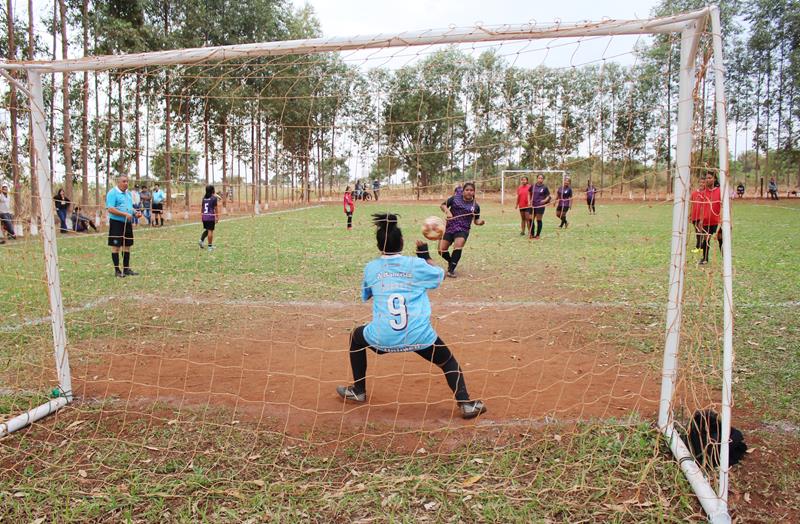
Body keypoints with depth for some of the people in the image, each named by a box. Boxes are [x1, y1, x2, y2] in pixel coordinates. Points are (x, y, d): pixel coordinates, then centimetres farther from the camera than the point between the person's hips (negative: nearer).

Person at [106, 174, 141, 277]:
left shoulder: (128, 193, 14)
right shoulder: (112, 193, -10)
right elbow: (110, 209, -19)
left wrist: (135, 212, 3)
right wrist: (125, 214, -23)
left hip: (128, 223, 8)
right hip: (116, 223, -8)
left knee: (127, 246, 11)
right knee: (116, 246, -1)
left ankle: (126, 268, 20)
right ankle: (117, 270, 5)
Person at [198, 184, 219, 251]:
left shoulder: (204, 198, 11)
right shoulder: (214, 198, -7)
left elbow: (202, 207, 14)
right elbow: (216, 208, -8)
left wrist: (201, 215, 23)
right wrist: (217, 217, -4)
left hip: (204, 216, 6)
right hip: (211, 216, -6)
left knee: (206, 230, 22)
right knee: (210, 231, -2)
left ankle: (201, 240, 5)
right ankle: (210, 246, 1)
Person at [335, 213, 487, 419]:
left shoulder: (371, 268, 7)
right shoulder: (416, 264, 3)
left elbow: (365, 295, 25)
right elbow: (439, 275, 23)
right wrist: (425, 255, 34)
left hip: (383, 339, 0)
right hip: (419, 336, 0)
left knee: (356, 336, 32)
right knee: (448, 361, 25)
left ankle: (358, 391, 36)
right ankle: (466, 403, 12)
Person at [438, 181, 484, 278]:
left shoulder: (475, 206, 7)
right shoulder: (455, 198, 3)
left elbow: (476, 220, 15)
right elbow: (442, 205, 9)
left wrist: (480, 222, -7)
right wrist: (447, 211, -11)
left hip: (463, 230, -1)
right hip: (449, 227, 1)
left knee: (458, 246, -29)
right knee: (441, 250, -2)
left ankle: (451, 269, -15)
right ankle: (451, 261, 31)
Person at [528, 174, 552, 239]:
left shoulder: (544, 187, -1)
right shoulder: (533, 186, 7)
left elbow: (548, 196, 3)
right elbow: (530, 194, 23)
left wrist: (545, 200, -15)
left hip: (540, 206, -3)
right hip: (533, 205, 3)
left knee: (539, 220, 0)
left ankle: (538, 235, 9)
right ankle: (532, 234, 15)